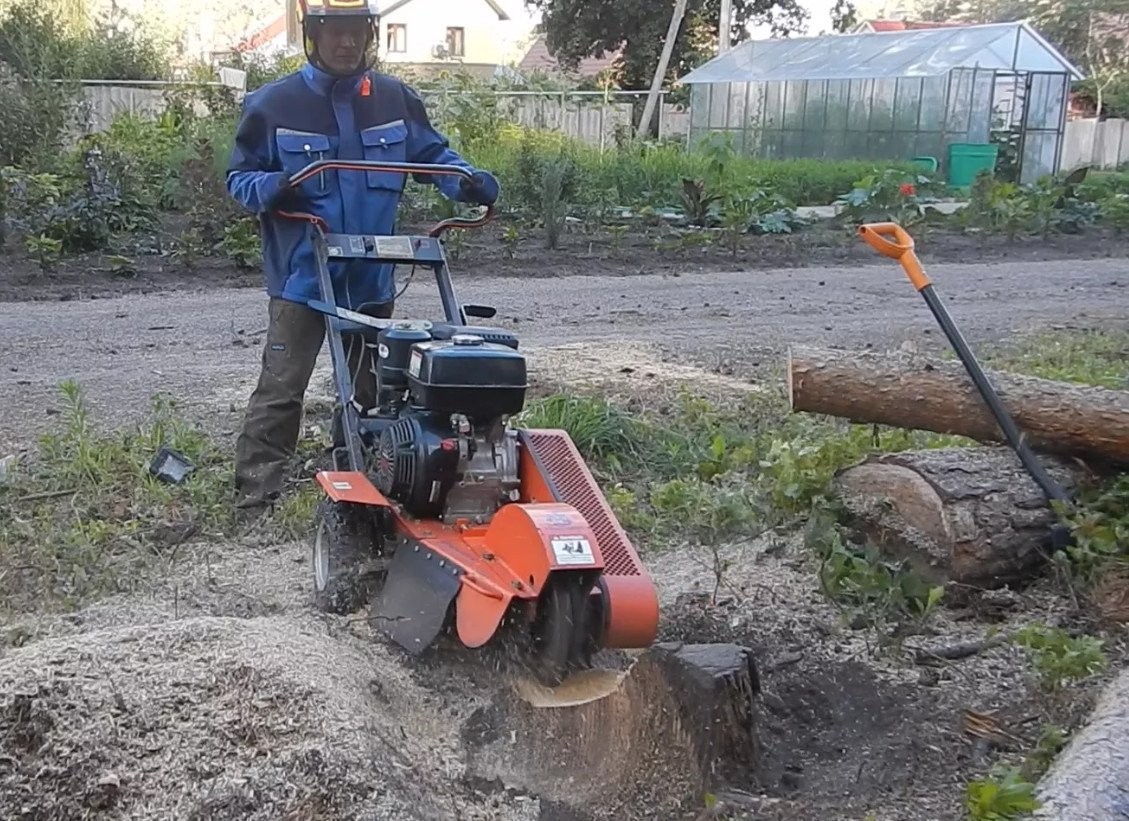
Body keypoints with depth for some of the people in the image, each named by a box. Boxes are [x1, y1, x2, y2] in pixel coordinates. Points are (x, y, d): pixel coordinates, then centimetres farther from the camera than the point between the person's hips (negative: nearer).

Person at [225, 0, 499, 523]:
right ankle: (253, 505, 0)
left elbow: (434, 154, 15)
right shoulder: (273, 104, -6)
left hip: (371, 280, 4)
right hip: (301, 278, -4)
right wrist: (271, 188, -21)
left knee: (371, 391, 14)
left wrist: (469, 182, -5)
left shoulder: (396, 100, 3)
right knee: (281, 391, -5)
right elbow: (239, 177, 2)